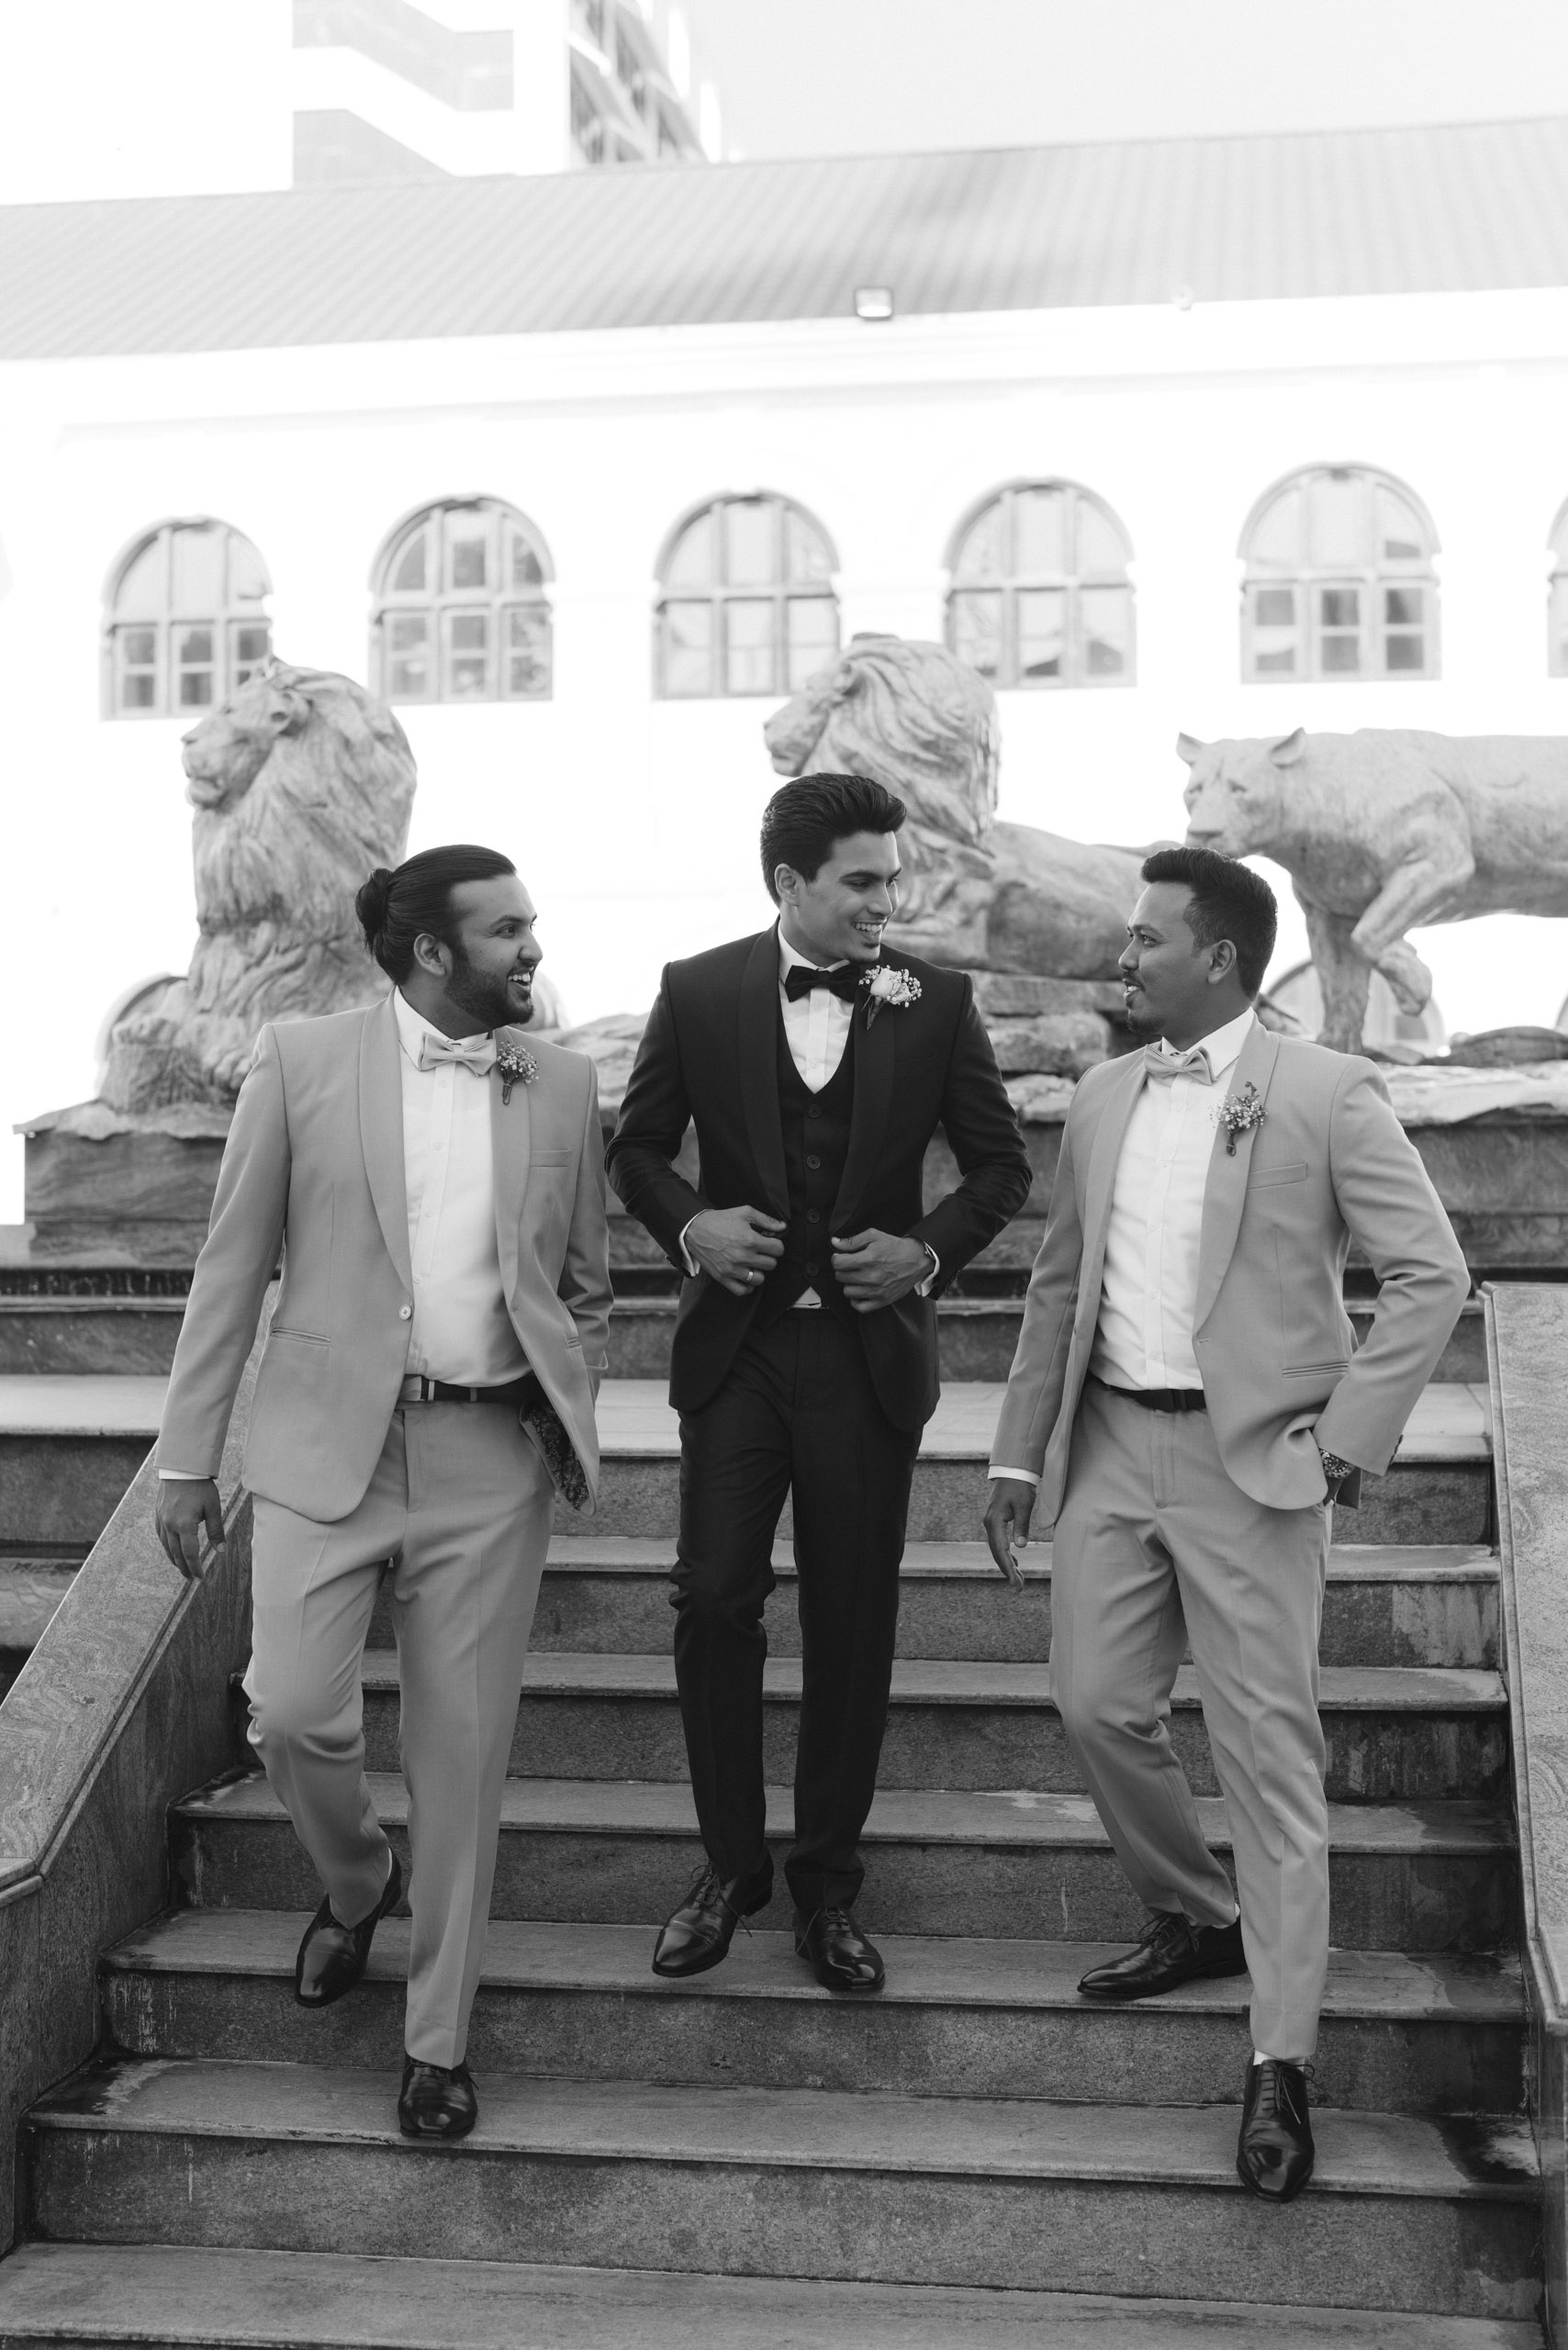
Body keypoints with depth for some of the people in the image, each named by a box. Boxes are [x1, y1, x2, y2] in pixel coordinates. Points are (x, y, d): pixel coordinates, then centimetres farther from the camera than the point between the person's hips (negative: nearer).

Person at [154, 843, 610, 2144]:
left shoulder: (563, 1082, 5)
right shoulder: (302, 1060, -2)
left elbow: (585, 1287, 14)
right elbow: (232, 1267, 0)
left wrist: (571, 1425, 4)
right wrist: (188, 1453, -1)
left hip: (492, 1455, 2)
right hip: (330, 1441, -1)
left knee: (463, 1752, 4)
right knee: (293, 1712, -9)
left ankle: (437, 2040, 19)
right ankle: (356, 1884, 27)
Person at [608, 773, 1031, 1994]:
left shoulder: (935, 1001, 0)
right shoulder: (699, 992, 0)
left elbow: (1002, 1163, 7)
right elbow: (638, 1146, 9)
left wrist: (930, 1251, -9)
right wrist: (689, 1224, -9)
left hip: (870, 1350, 0)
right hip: (736, 1343, 0)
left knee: (852, 1626, 6)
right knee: (714, 1602, -2)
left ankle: (828, 1885, 20)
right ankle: (730, 1863, 17)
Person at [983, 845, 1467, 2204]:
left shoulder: (1328, 1096, -7)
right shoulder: (1103, 1102, 11)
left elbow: (1431, 1273, -9)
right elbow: (1059, 1286, 16)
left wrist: (1350, 1434, -14)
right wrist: (1022, 1453, 13)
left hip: (1250, 1458, -6)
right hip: (1112, 1442, 6)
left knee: (1268, 1749, -2)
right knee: (1097, 1701, 7)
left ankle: (1281, 2064, 4)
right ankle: (1196, 1922, 33)